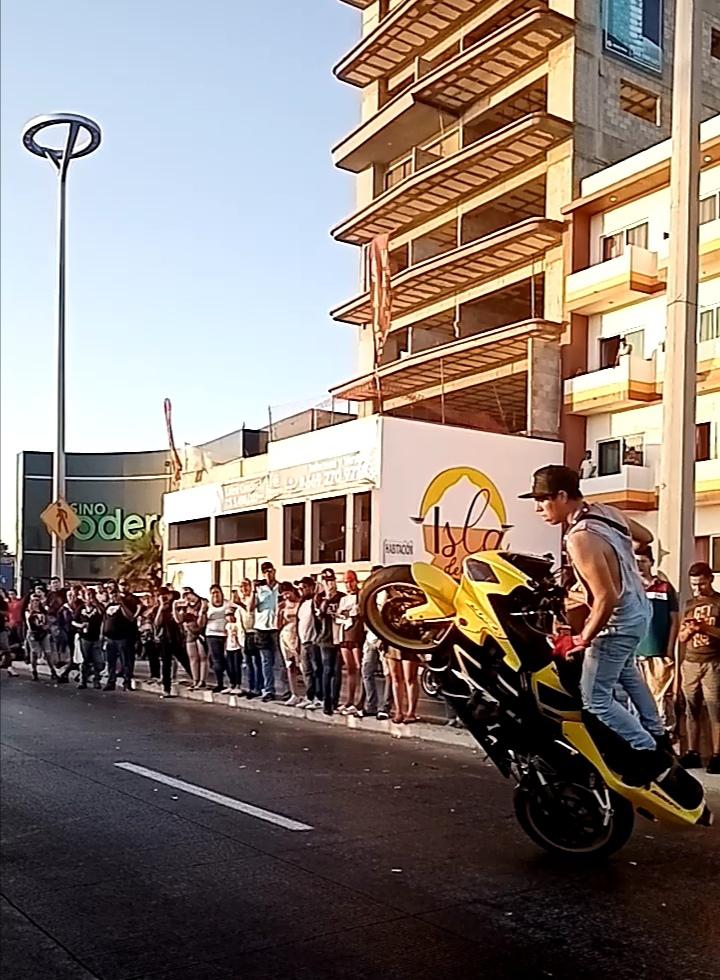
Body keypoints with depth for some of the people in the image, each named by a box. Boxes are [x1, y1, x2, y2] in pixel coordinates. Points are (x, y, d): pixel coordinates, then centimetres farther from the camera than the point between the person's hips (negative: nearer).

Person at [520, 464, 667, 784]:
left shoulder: (580, 538, -31)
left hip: (619, 620, -10)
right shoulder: (606, 511, -4)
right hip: (640, 607, 10)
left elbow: (607, 599, -32)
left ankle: (649, 752, 10)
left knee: (595, 699, 0)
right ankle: (656, 733, 47)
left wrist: (586, 637, -19)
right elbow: (646, 537, 12)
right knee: (625, 670, 33)